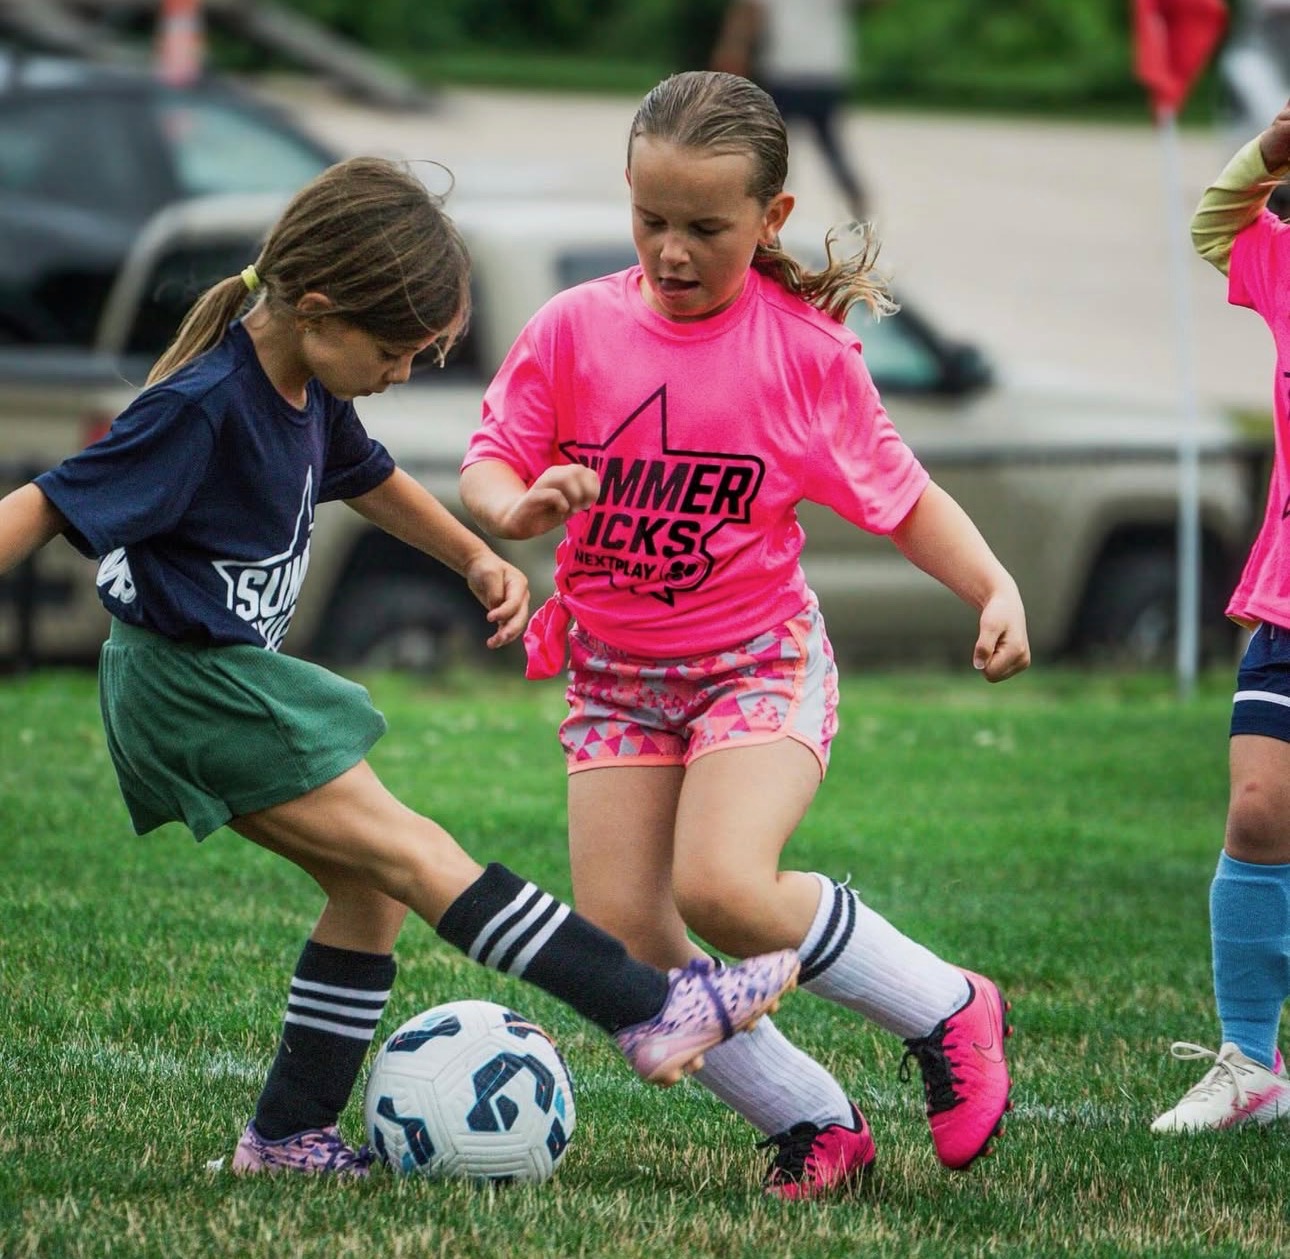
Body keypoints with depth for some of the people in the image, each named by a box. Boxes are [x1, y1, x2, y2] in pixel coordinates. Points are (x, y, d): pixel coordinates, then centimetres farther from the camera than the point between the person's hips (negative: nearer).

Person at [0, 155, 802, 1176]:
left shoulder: (310, 390, 5)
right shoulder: (202, 408, -24)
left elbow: (367, 478, 27)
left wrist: (476, 559, 20)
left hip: (236, 678, 10)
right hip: (193, 682, -10)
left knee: (368, 887, 8)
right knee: (415, 858, -10)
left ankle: (289, 1137, 11)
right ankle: (655, 1013, -12)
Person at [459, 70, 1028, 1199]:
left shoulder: (805, 348, -9)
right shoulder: (573, 330, -5)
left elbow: (902, 496, -1)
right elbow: (487, 466, 0)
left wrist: (996, 587, -16)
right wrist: (519, 508, -23)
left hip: (759, 663, -4)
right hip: (614, 673, 4)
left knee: (722, 887, -28)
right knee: (621, 940, -8)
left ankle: (946, 1011, -5)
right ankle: (814, 1123, 10)